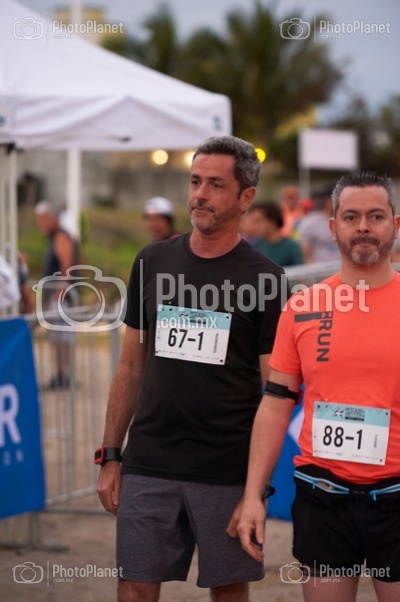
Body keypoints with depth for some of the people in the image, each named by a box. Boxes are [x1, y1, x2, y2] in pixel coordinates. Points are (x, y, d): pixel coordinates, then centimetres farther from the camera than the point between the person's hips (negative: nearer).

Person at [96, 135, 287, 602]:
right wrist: (110, 456, 7)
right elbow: (131, 366, 12)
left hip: (228, 473, -3)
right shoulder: (153, 262, 7)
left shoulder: (263, 278, -4)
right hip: (148, 466, 3)